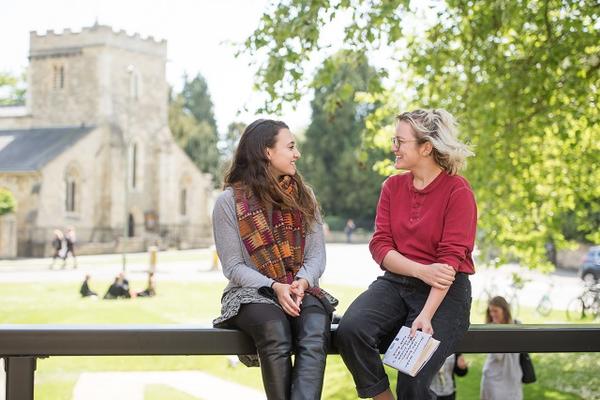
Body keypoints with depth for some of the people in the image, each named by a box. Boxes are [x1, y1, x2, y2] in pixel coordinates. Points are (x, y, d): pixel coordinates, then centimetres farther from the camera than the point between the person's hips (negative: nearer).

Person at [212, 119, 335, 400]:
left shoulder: (303, 196, 13)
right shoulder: (229, 201, 1)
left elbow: (317, 254, 7)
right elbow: (233, 266, -3)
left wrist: (303, 282, -15)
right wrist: (275, 288, -18)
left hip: (301, 290, 3)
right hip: (252, 293, -2)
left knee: (315, 332, -33)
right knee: (276, 333, -36)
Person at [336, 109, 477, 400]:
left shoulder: (457, 191, -7)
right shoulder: (392, 187, 9)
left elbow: (451, 258, -14)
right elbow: (380, 245, 2)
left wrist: (426, 316, -25)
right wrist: (421, 270, -17)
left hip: (446, 291, -4)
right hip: (396, 282, 5)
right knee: (350, 329, -27)